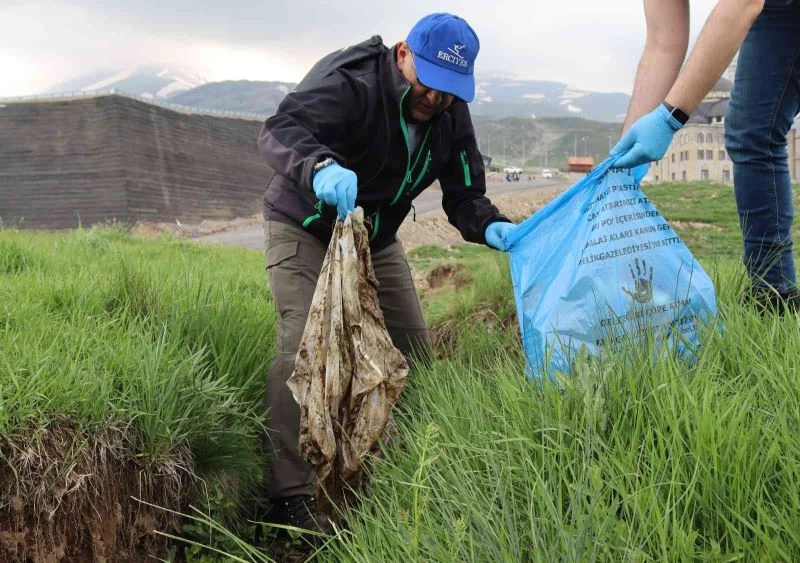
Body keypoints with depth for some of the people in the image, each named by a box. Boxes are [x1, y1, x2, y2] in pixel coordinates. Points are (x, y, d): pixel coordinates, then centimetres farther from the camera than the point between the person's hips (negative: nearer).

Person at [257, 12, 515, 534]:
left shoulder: (451, 116, -8)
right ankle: (292, 494, -19)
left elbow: (465, 194, -7)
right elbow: (280, 129, -45)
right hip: (305, 229, -6)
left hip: (376, 238, 7)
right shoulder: (350, 83, -29)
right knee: (303, 341, -22)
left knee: (413, 346, 3)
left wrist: (492, 228, -31)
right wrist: (320, 168, -67)